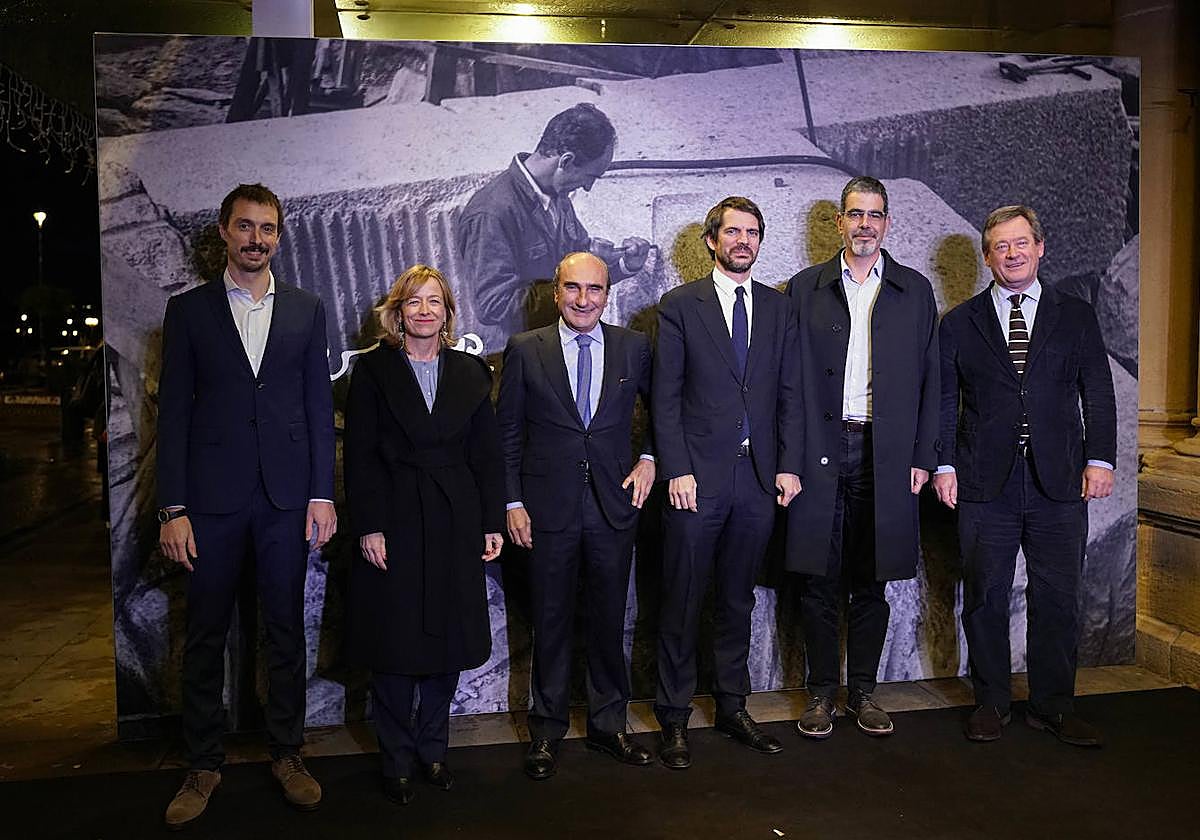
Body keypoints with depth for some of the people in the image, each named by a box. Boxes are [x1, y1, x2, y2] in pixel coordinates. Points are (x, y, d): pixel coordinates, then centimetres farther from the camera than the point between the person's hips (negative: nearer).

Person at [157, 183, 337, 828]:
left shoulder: (306, 310, 7)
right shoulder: (189, 310, 4)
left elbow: (319, 406, 6)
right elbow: (173, 411, 1)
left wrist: (322, 494, -1)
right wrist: (172, 508, -5)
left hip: (286, 496, 1)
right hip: (212, 497, -1)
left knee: (286, 629, 10)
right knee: (204, 635, 8)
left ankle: (287, 753, 25)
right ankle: (203, 765, 23)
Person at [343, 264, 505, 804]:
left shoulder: (469, 374, 9)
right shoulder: (373, 371, 1)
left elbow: (487, 455, 8)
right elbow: (360, 455, -4)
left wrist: (493, 523, 2)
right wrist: (368, 528, -11)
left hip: (455, 527, 3)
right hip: (394, 526, -2)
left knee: (447, 641, 9)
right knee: (394, 646, 4)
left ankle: (432, 748, 26)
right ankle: (397, 760, 19)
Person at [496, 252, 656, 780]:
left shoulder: (634, 347, 4)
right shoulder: (525, 351, 0)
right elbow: (507, 434, 2)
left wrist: (649, 457, 2)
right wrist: (513, 503, -3)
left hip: (615, 503, 1)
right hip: (548, 508, -1)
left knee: (609, 620, 11)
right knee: (550, 622, 8)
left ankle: (608, 724, 28)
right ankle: (547, 731, 24)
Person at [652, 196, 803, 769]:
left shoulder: (779, 308, 11)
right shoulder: (680, 305, 0)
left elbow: (790, 394, 10)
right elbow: (665, 398, -4)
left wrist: (789, 465, 1)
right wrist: (676, 470, -11)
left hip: (758, 478, 4)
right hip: (697, 479, -3)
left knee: (737, 601, 14)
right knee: (681, 605, 4)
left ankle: (732, 706, 28)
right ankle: (674, 717, 17)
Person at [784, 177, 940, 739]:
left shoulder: (915, 290, 10)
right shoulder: (805, 288, 7)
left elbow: (927, 378, 9)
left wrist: (922, 456, 2)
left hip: (885, 454, 1)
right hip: (820, 452, -1)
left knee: (871, 581, 8)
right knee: (819, 580, 3)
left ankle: (863, 692, 21)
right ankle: (821, 693, 16)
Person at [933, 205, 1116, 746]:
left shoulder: (1076, 317, 10)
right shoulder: (959, 323, 8)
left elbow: (1097, 393, 8)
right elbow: (944, 400, 6)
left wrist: (1100, 459, -2)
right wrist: (944, 465, -3)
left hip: (1058, 481, 1)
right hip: (985, 484, 0)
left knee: (1057, 598, 6)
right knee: (984, 598, 5)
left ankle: (1053, 706, 20)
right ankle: (991, 703, 20)